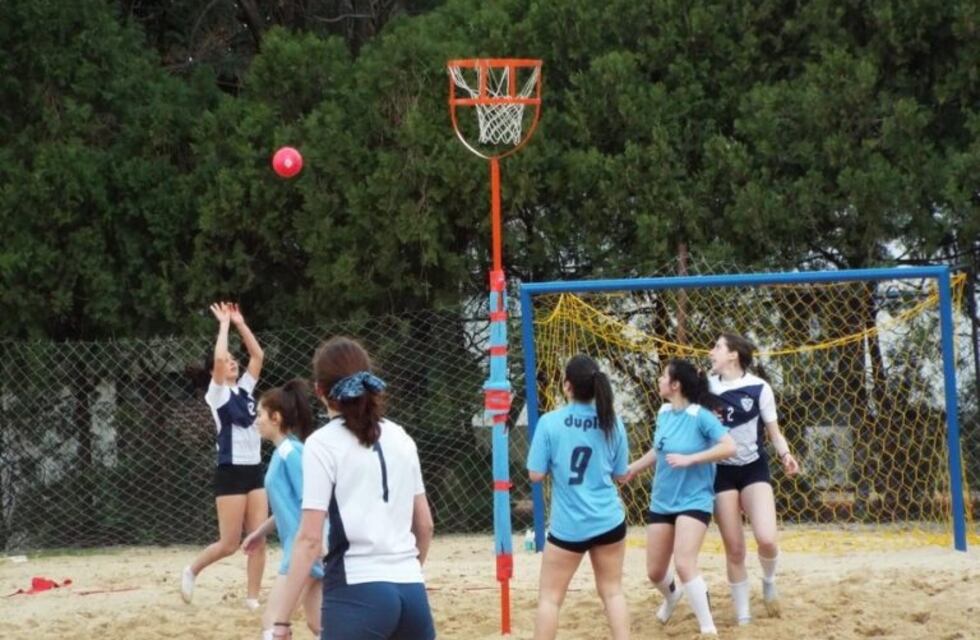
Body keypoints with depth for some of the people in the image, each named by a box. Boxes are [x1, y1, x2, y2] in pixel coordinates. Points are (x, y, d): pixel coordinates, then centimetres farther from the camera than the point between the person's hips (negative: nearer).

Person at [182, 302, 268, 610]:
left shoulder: (245, 388, 12)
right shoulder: (218, 393, -6)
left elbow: (257, 355, 10)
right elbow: (218, 358, -21)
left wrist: (241, 324, 5)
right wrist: (224, 323, -12)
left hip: (254, 470, 6)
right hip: (231, 473, -6)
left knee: (258, 540, 0)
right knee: (229, 543, -2)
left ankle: (253, 599, 5)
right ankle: (192, 570, 23)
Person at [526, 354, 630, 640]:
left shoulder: (550, 422, -12)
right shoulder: (612, 422, -2)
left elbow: (536, 474, -9)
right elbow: (620, 474, 7)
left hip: (568, 525, -3)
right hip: (609, 520, 3)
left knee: (550, 597, 7)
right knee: (612, 592, 12)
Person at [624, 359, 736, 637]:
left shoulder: (700, 416, -18)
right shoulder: (664, 413, 3)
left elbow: (729, 447, -26)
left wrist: (689, 459, -30)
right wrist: (634, 468, 24)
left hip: (693, 502, -7)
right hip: (661, 502, 7)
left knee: (684, 565, -23)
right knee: (655, 572, 14)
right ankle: (672, 596, 49)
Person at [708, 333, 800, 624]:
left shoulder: (759, 388, -5)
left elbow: (774, 432, 0)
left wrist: (785, 454, -18)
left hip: (754, 469, -2)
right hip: (722, 473, 2)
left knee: (766, 539, -20)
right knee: (734, 549, 0)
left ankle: (769, 583, 13)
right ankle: (743, 616, 12)